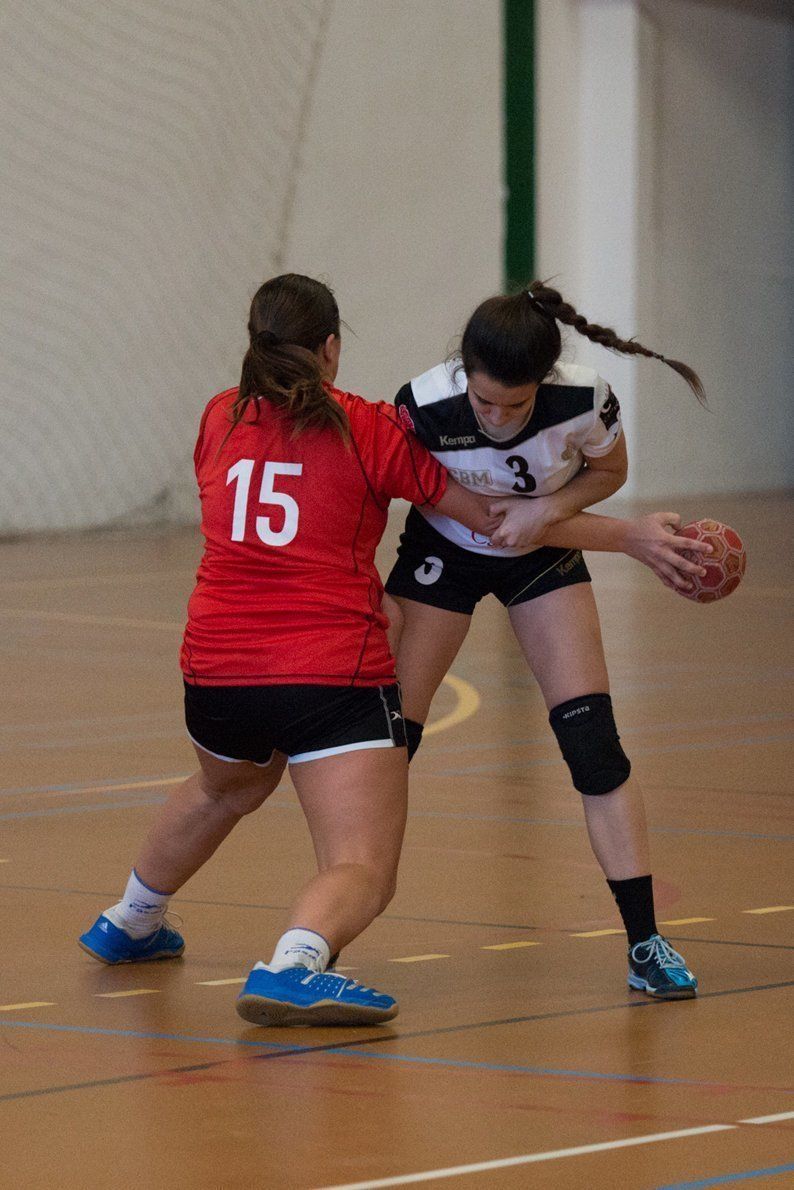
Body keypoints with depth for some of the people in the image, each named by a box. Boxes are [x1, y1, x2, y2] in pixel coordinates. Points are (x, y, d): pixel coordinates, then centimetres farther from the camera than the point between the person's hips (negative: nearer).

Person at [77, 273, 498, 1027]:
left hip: (216, 671, 6)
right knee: (362, 872, -12)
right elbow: (490, 518, 0)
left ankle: (128, 924, 58)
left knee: (225, 788, 38)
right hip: (334, 676, -6)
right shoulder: (368, 429, -2)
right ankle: (292, 965, -42)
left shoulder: (220, 419, 10)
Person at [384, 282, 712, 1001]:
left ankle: (646, 943, -5)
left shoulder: (583, 398, -29)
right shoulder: (424, 408, -32)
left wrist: (544, 511, -26)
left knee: (593, 741, -10)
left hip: (545, 559, 1)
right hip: (445, 554, -1)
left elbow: (609, 469, -8)